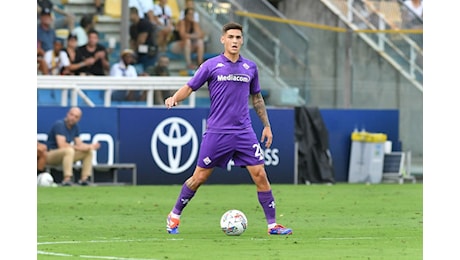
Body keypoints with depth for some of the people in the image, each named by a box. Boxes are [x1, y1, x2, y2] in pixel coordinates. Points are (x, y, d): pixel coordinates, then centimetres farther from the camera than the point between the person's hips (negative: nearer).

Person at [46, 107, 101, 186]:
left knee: (89, 151, -1)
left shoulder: (75, 126, 7)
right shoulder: (59, 124, -19)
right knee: (69, 150, -37)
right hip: (51, 155, -8)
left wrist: (90, 146, -10)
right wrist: (78, 148, -22)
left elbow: (79, 144, 10)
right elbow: (62, 145, -27)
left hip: (66, 154, 8)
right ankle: (67, 179, -39)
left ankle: (84, 179, -6)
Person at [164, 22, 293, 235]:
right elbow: (190, 87, 0)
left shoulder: (250, 67, 9)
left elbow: (257, 98, 19)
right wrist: (174, 98, -21)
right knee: (199, 177, 2)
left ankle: (272, 224, 1)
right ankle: (174, 216, 20)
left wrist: (266, 125, 18)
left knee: (260, 175, -5)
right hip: (216, 132, -3)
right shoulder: (211, 65, -2)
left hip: (244, 132, 3)